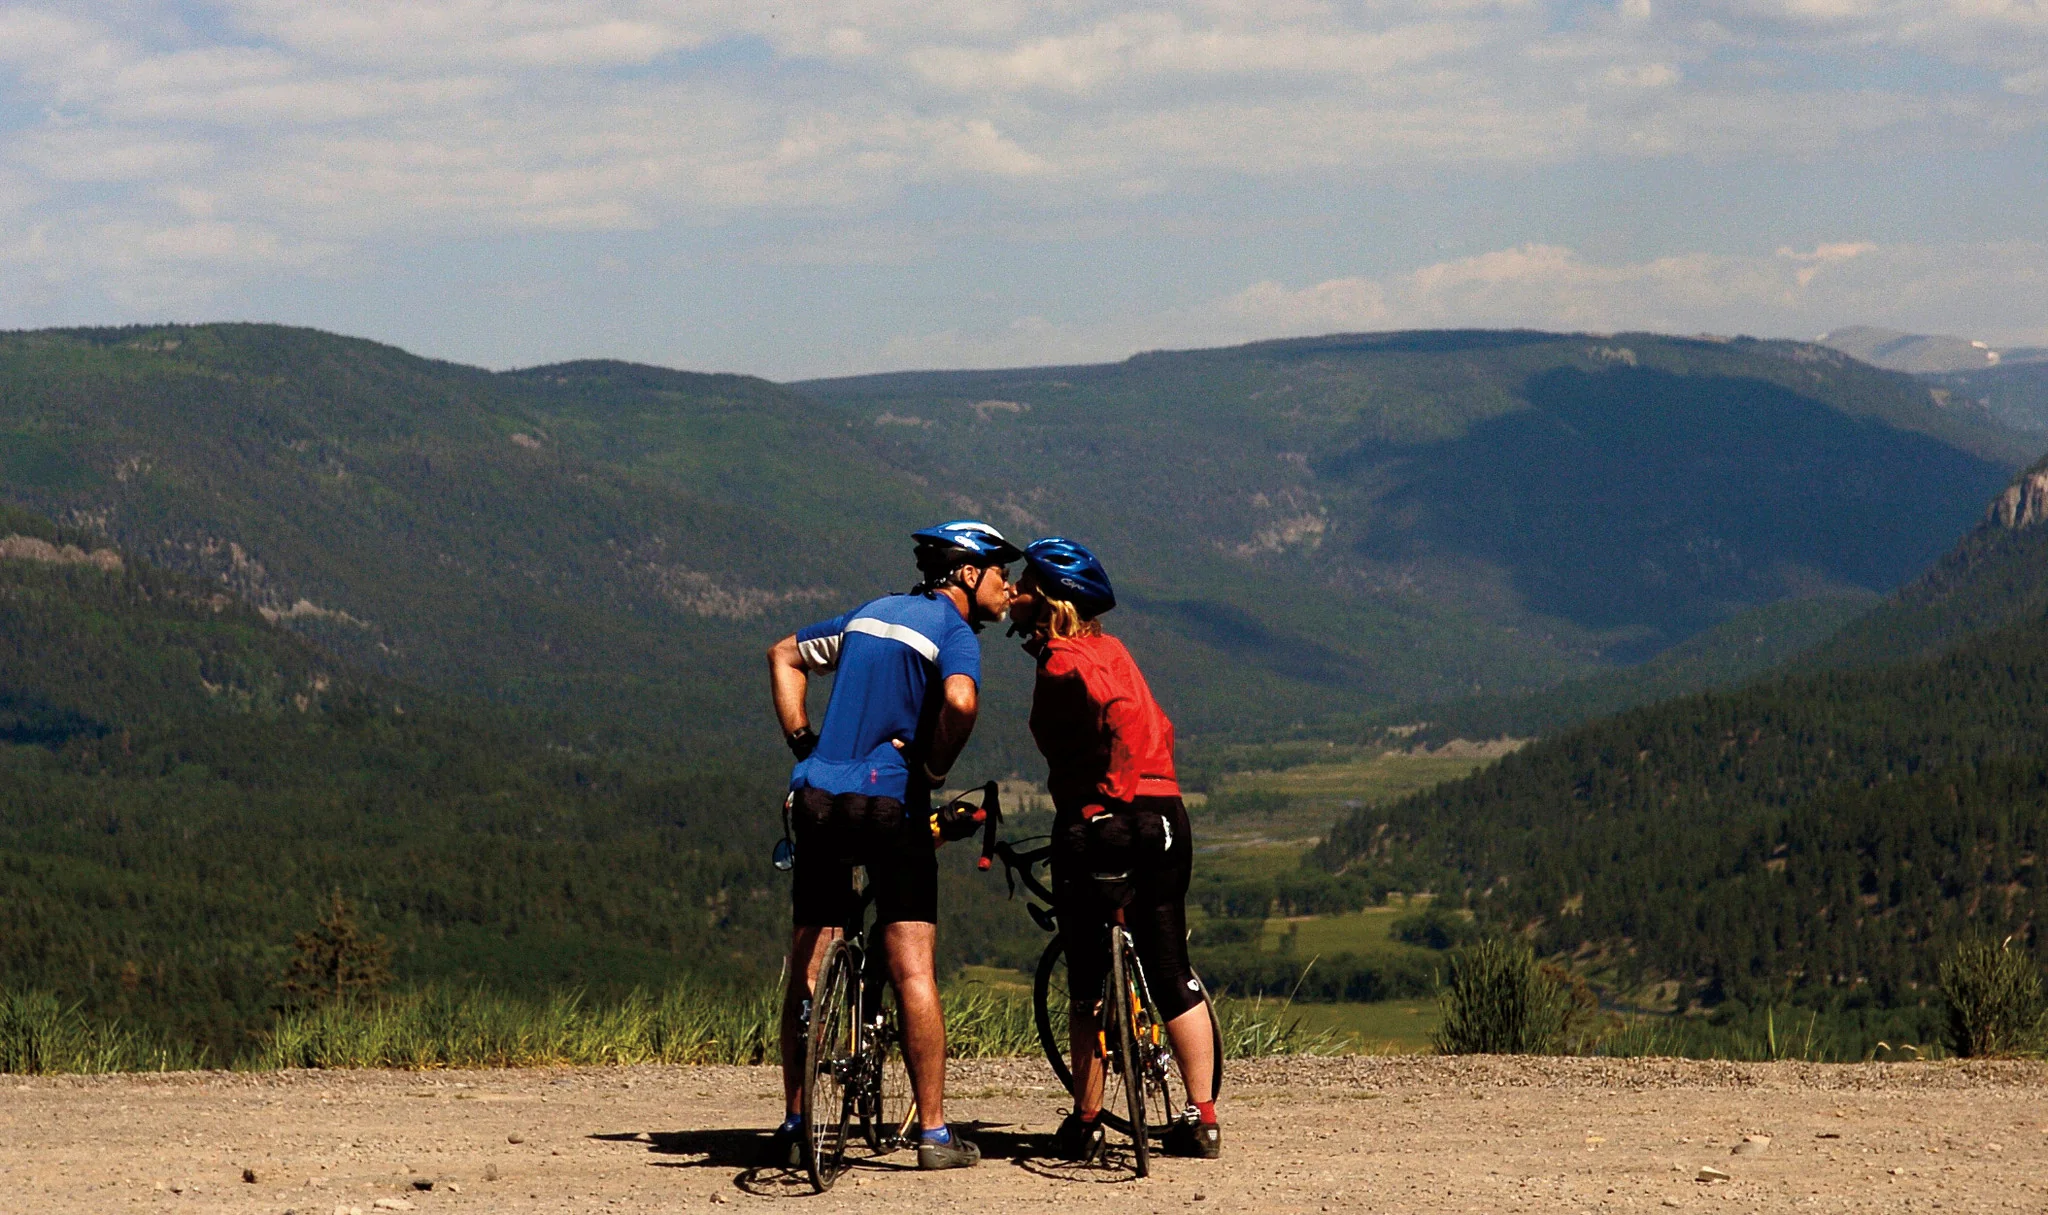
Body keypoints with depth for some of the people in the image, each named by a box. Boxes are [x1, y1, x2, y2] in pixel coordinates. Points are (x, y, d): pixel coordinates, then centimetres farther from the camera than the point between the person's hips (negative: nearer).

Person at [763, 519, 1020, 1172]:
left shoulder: (871, 612, 19)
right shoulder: (954, 630, -4)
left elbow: (784, 656, 29)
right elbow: (961, 701, -26)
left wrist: (802, 742, 20)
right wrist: (934, 770, -9)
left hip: (816, 799, 6)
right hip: (887, 804, -6)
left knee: (807, 974, 10)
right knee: (913, 971, -3)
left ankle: (796, 1127, 14)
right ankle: (934, 1134, -3)